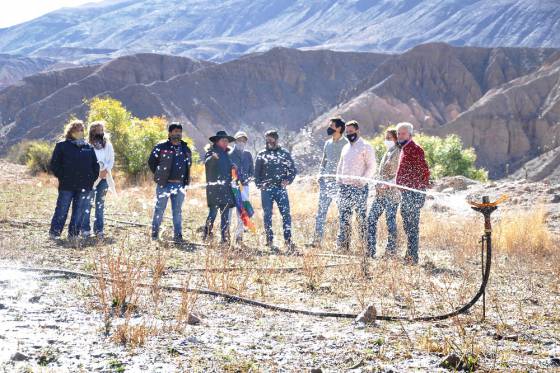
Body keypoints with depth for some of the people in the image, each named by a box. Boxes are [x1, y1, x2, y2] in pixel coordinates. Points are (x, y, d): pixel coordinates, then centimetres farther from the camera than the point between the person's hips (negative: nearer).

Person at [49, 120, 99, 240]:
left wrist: (92, 179, 7)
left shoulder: (89, 147, 13)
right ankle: (54, 232, 8)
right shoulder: (62, 146, 1)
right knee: (62, 210, -1)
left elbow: (95, 166, 18)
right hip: (67, 185, -3)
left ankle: (74, 234, 12)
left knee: (79, 212, 4)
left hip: (84, 186, 3)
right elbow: (54, 164, 1)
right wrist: (62, 177, -5)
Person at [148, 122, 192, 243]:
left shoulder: (186, 149, 10)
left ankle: (178, 235, 11)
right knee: (160, 209, 1)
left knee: (177, 211, 7)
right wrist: (159, 175, 3)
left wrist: (185, 179, 13)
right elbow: (151, 161, 3)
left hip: (179, 185, 4)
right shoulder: (161, 147, -4)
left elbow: (189, 164, 23)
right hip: (164, 184, -4)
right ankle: (155, 233, 12)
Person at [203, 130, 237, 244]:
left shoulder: (226, 154, 21)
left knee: (225, 215, 6)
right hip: (214, 188, -7)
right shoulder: (211, 152, -1)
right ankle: (207, 235, -7)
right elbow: (207, 163, -21)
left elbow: (231, 168, 30)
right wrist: (212, 158, -41)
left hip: (226, 188, 7)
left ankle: (225, 239, 8)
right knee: (213, 212, -13)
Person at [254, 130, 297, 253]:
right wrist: (259, 184, -4)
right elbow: (257, 172, 11)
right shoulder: (261, 154, 10)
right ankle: (270, 241, 8)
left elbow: (293, 170, 10)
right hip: (266, 189, 1)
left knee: (286, 215, -9)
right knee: (267, 216, 3)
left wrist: (288, 180, -7)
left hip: (281, 188, -1)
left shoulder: (285, 154, 8)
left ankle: (288, 240, -8)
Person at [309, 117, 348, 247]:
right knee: (321, 210, 3)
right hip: (326, 181, 6)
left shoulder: (346, 144, -6)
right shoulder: (327, 143, 15)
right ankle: (317, 239, 5)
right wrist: (320, 175, 8)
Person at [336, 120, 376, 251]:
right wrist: (338, 179, 9)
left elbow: (371, 167, -7)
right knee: (343, 217, 4)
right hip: (344, 187, 6)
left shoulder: (365, 147, -2)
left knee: (361, 216, -5)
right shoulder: (345, 148, 19)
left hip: (359, 187, -6)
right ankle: (342, 245, 7)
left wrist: (362, 181, -16)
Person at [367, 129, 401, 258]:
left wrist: (389, 184, -23)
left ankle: (391, 251, 4)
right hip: (380, 193, 9)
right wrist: (378, 185, 15)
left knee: (390, 221, -4)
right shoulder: (388, 153, 18)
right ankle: (370, 250, 9)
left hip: (392, 193, -9)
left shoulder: (398, 153, -9)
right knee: (371, 218, 5)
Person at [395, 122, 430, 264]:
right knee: (408, 225, 15)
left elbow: (425, 171, -17)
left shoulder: (415, 149, -12)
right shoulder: (404, 149, 18)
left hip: (413, 194, -10)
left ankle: (412, 257, -7)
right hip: (406, 193, 10)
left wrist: (421, 191, -18)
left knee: (412, 226, -9)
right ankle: (410, 256, 22)